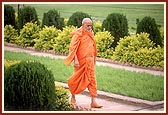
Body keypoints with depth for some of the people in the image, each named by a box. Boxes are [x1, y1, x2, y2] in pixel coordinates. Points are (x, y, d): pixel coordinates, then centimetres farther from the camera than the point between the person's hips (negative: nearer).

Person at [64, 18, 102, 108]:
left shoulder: (90, 34, 9)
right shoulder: (78, 34, -12)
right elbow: (73, 47, -18)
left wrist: (94, 58, 22)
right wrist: (75, 60, -26)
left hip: (89, 61, 6)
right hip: (80, 61, -6)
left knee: (92, 80, -1)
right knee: (77, 79, 7)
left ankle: (93, 102, -1)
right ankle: (73, 96, 30)